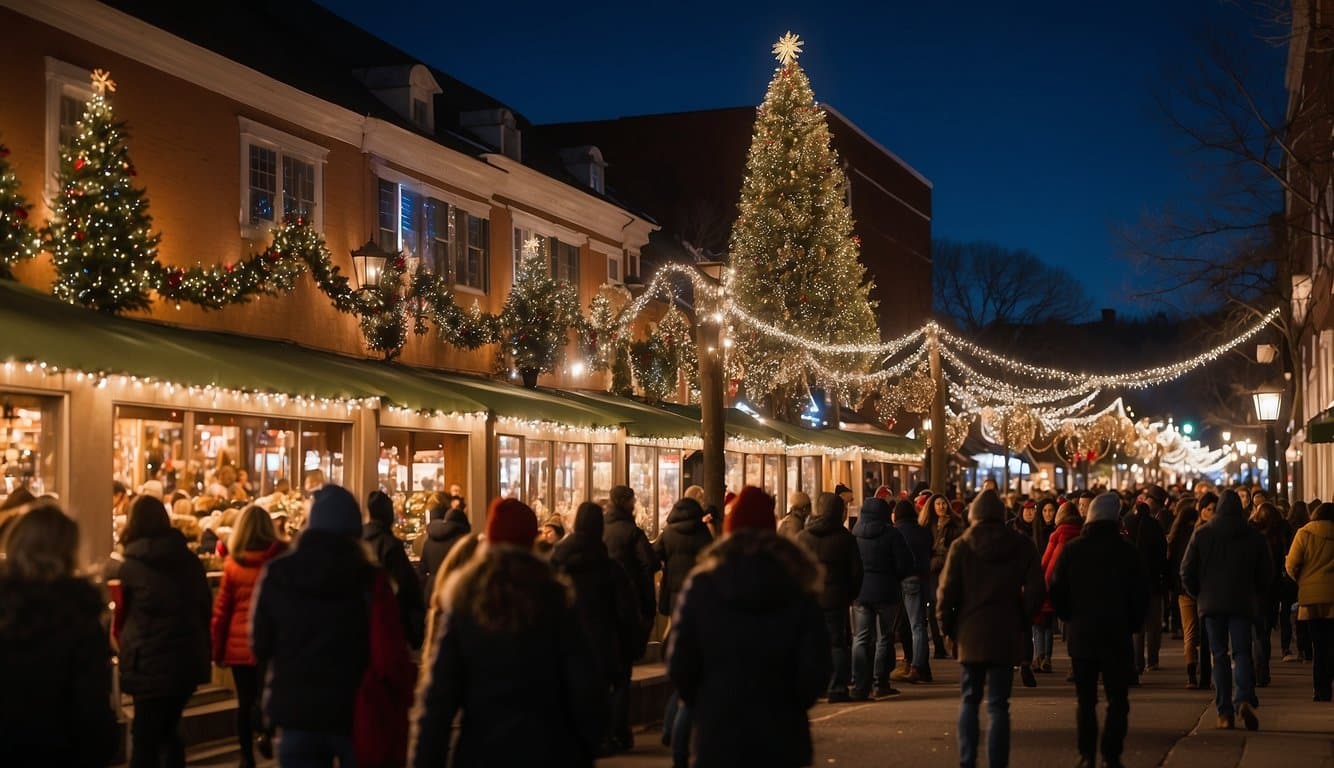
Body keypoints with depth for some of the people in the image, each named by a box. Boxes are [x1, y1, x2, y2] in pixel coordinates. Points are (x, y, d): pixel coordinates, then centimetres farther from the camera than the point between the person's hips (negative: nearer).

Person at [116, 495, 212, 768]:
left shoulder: (131, 565, -8)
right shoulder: (189, 559, 4)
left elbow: (122, 616, 1)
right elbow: (206, 608, 10)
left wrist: (128, 651, 19)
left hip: (150, 663, -4)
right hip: (188, 659, 4)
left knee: (144, 738, 3)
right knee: (168, 731, 19)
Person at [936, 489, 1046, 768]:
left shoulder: (961, 547, -4)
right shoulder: (1021, 546, 0)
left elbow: (947, 591, -8)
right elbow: (1036, 590, -4)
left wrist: (947, 625, 5)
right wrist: (1021, 620, 8)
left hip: (970, 633, 0)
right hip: (1006, 635, 0)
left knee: (969, 700, 13)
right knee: (998, 705, 3)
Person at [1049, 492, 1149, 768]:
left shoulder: (1071, 550, -2)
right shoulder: (1126, 551, -3)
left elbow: (1056, 592, -2)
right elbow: (1141, 595, -1)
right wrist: (1131, 625, 10)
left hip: (1080, 634, 1)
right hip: (1117, 635, -1)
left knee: (1085, 699, 9)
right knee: (1117, 699, 4)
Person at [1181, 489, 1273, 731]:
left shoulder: (1202, 534, 0)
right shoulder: (1254, 536, 2)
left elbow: (1187, 571, 0)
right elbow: (1266, 573, 6)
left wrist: (1199, 594, 14)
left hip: (1212, 603, 0)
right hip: (1243, 603, 0)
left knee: (1219, 655, 5)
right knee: (1242, 652, 1)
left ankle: (1225, 712, 2)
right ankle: (1244, 699, -22)